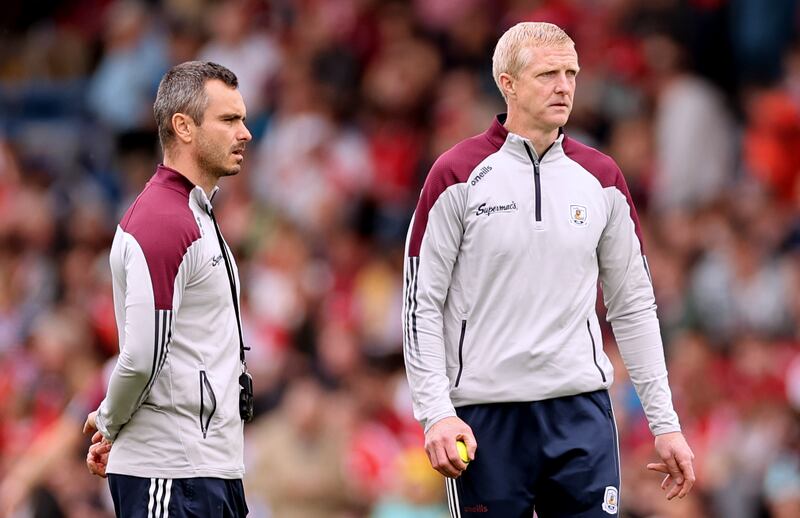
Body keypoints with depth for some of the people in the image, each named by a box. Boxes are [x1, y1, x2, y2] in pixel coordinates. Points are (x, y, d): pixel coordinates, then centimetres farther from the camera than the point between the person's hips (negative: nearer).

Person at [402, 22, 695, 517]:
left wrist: (665, 423, 8)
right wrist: (437, 413, -13)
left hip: (582, 414, 3)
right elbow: (421, 303, -3)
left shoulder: (602, 178, 8)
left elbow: (634, 307, 13)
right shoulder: (459, 176, -2)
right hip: (485, 416, -3)